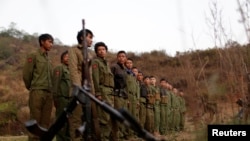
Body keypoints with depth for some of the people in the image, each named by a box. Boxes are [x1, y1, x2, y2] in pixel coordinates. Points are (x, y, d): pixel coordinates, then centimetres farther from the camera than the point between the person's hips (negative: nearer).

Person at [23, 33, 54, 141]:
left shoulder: (49, 60, 20)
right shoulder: (33, 56, 1)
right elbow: (26, 74, -1)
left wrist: (51, 90, 11)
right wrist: (31, 88, 9)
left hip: (49, 93, 6)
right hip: (37, 92, -6)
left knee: (45, 122, 3)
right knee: (35, 121, -7)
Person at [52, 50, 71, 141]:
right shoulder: (59, 68, 0)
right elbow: (55, 84, -8)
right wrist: (55, 98, -15)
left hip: (70, 99, 7)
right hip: (62, 98, -7)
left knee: (69, 121, 7)